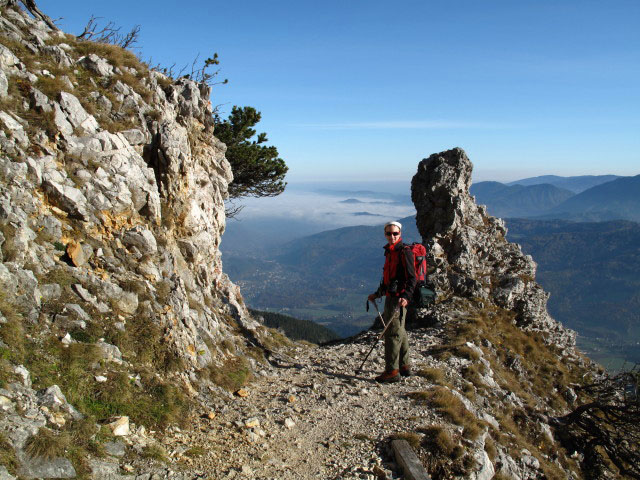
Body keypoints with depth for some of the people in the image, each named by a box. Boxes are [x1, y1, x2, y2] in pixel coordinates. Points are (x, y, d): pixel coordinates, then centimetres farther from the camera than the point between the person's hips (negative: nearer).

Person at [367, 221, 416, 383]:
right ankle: (404, 366, 27)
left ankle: (392, 371, -3)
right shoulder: (389, 252, 17)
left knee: (392, 333, -8)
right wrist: (377, 294, 29)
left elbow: (412, 278, -18)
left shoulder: (405, 252, -11)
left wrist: (406, 296, -31)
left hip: (399, 299, -10)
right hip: (390, 297, 10)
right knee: (399, 332, 16)